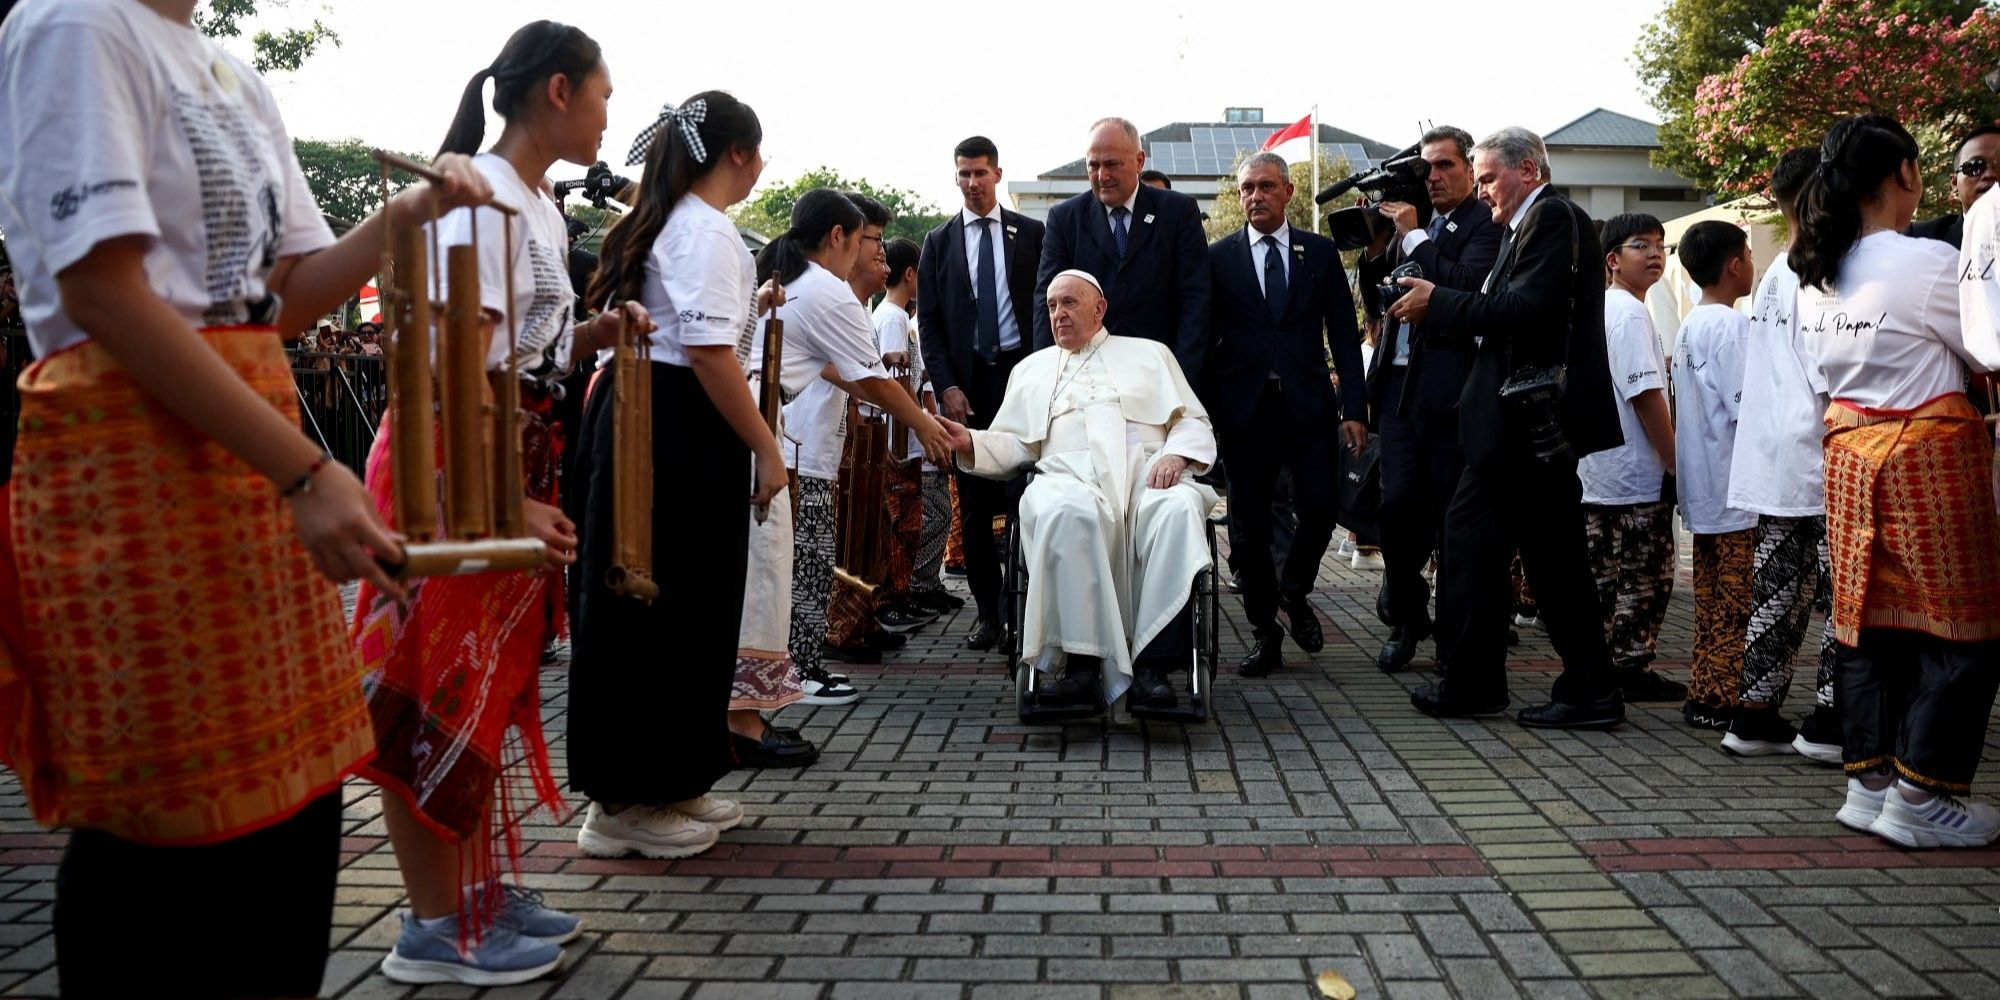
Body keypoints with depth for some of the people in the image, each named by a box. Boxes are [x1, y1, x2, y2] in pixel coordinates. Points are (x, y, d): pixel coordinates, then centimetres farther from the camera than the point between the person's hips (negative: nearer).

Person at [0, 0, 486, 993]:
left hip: (256, 439, 8)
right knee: (169, 822, -1)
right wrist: (304, 470, -23)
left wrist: (403, 217, -2)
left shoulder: (239, 80, 17)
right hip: (136, 453, -8)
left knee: (294, 799, 11)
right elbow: (102, 288, -18)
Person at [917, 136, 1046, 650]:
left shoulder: (1031, 233, 8)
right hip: (966, 382, 1)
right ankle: (988, 610, 10)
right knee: (974, 502, 3)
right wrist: (945, 385, -4)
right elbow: (928, 322, 7)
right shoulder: (939, 241, 10)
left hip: (1023, 372, -1)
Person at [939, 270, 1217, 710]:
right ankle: (1084, 662, -38)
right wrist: (970, 443, 0)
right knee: (1063, 511, -39)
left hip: (1146, 472, 0)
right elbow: (1013, 444, 21)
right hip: (1070, 475, 0)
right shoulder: (1032, 369, 31)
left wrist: (1176, 455, -5)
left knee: (1178, 509, -37)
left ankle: (1152, 661, -38)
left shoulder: (1149, 354, 26)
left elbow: (1194, 423, 17)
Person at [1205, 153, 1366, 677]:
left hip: (1308, 406, 1)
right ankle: (1264, 632, 17)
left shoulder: (1321, 252, 8)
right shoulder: (1218, 257, 6)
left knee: (1321, 510, -5)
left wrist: (1354, 408, -3)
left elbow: (1344, 334, 6)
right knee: (1249, 526, 3)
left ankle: (1294, 591, 25)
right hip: (1244, 410, 0)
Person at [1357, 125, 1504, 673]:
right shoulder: (1410, 224, 17)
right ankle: (1404, 620, 16)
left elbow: (1467, 289, -18)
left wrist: (1413, 236, -11)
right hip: (1400, 382, 5)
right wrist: (1375, 248, 3)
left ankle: (1456, 633, 13)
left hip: (1451, 387, -5)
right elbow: (1378, 302, 19)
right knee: (1398, 504, 1)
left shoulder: (1485, 225, -2)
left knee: (1452, 511, 1)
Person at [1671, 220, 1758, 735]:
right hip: (1736, 488, -9)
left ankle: (1704, 696, 16)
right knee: (1739, 605, -5)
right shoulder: (1731, 325, -14)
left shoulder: (1689, 325, 15)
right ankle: (1732, 702, -3)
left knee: (1712, 603, 12)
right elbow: (1747, 404, -19)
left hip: (1703, 490, 9)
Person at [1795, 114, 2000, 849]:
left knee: (1868, 619, 12)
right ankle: (1921, 796, 5)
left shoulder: (1816, 275, 7)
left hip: (1849, 452, 7)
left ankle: (1869, 780, 18)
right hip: (1927, 456, -7)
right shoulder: (1927, 264, -14)